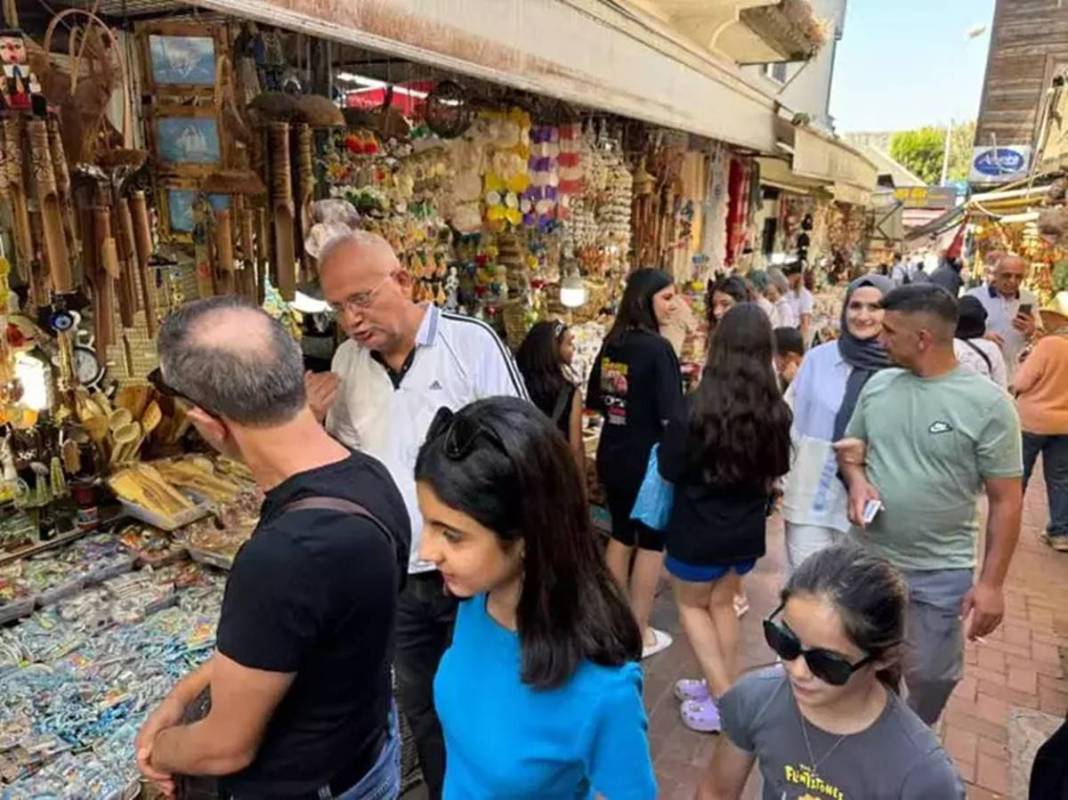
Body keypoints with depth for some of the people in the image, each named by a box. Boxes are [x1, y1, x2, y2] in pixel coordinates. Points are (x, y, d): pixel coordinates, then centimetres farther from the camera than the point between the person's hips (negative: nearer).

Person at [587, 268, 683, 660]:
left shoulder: (610, 344, 2)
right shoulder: (658, 348, -18)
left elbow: (595, 402, 10)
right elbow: (670, 418, -21)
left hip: (613, 457, 7)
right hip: (649, 461, -6)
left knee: (621, 535, 19)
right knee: (651, 542, 8)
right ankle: (640, 634, 18)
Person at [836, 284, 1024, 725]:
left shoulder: (987, 403, -14)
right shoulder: (879, 384, -2)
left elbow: (1005, 500, -10)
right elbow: (851, 448, 12)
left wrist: (991, 582, -11)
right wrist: (857, 481, -10)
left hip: (940, 574, -3)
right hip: (866, 560, 4)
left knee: (930, 678, 15)